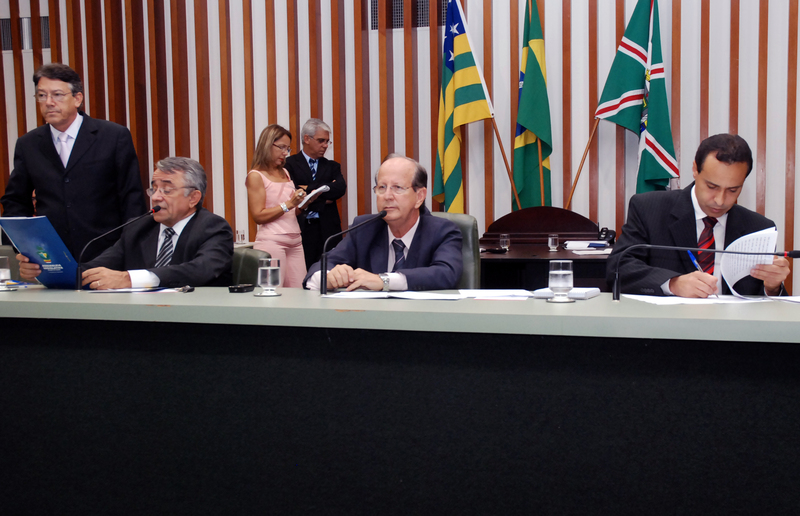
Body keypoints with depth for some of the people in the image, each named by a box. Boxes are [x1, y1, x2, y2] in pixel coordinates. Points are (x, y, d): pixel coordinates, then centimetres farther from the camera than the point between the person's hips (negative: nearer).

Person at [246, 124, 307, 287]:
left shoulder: (285, 173, 20)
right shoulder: (256, 176, -1)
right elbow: (258, 216, -10)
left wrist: (305, 201, 4)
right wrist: (288, 204, -16)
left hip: (295, 242, 7)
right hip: (271, 242, -6)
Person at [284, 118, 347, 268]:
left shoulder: (332, 166, 17)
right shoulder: (290, 164, 5)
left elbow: (340, 188, -2)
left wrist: (310, 189, -8)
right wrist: (323, 200, -4)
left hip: (328, 231, 3)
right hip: (301, 230, -3)